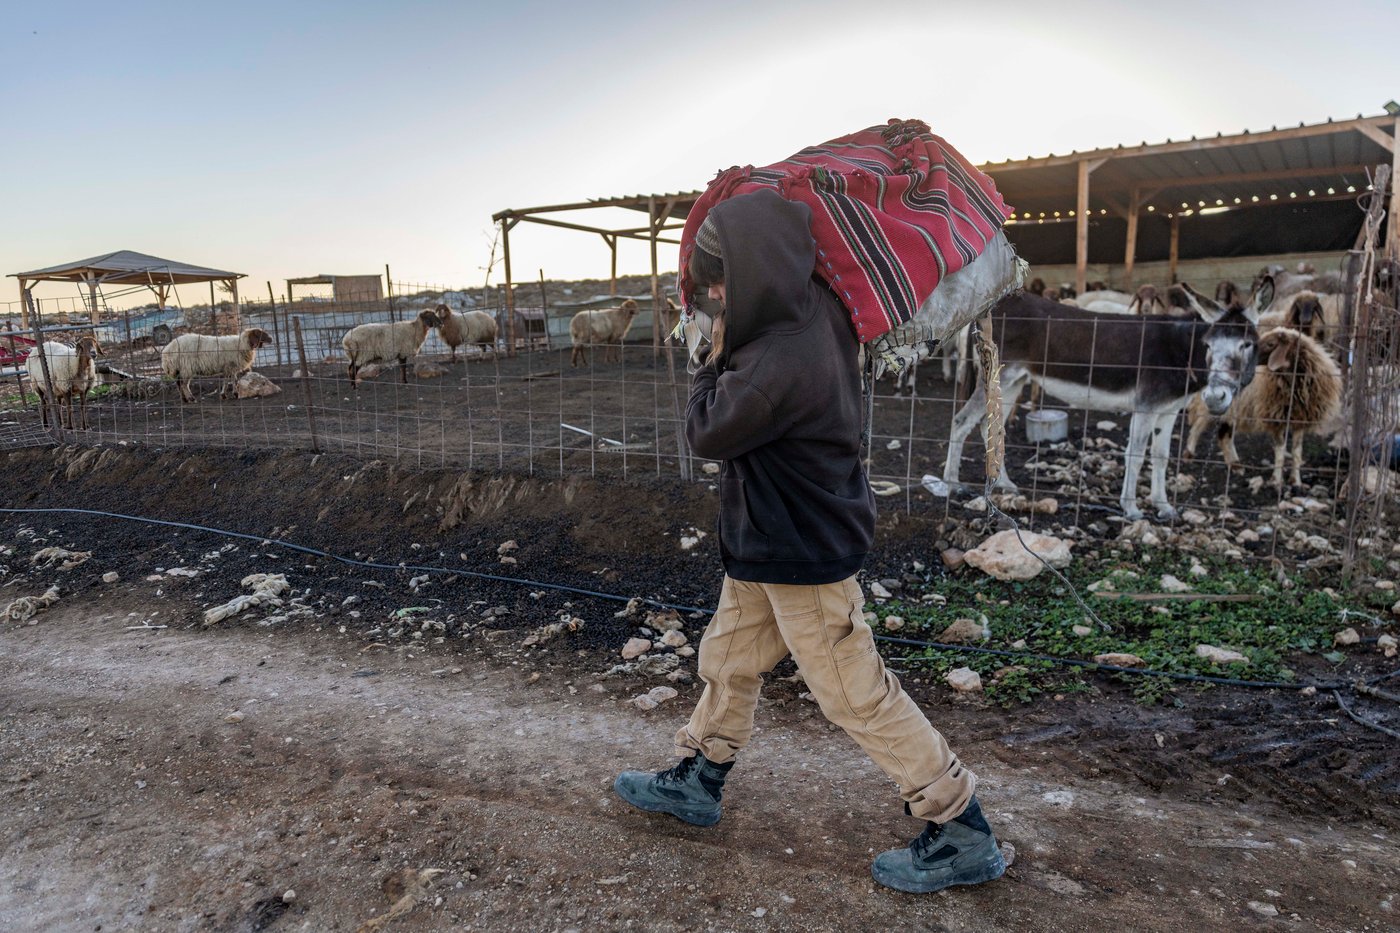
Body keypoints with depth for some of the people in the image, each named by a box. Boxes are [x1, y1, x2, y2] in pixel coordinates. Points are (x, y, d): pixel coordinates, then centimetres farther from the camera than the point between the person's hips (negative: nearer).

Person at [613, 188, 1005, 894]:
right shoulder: (817, 309, -4)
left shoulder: (778, 364, -32)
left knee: (857, 696, 3)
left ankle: (962, 834, 19)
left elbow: (706, 432, -17)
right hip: (769, 544, 10)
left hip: (803, 555, -10)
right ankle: (695, 782, 43)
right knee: (727, 660, 22)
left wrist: (716, 359, -4)